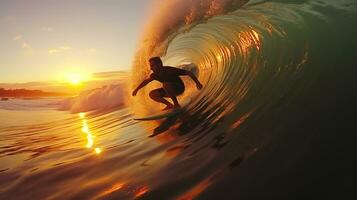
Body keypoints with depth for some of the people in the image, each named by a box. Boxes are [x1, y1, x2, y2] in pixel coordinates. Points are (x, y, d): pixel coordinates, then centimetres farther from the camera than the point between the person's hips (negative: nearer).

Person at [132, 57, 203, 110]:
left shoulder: (170, 70, -29)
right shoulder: (155, 75, -11)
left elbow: (189, 72, -23)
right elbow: (147, 80, 12)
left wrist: (197, 83, -19)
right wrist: (137, 89, 12)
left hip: (179, 88, -6)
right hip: (170, 90, 7)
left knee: (165, 84, -36)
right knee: (152, 94, -10)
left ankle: (176, 104, -22)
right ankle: (169, 105, 2)